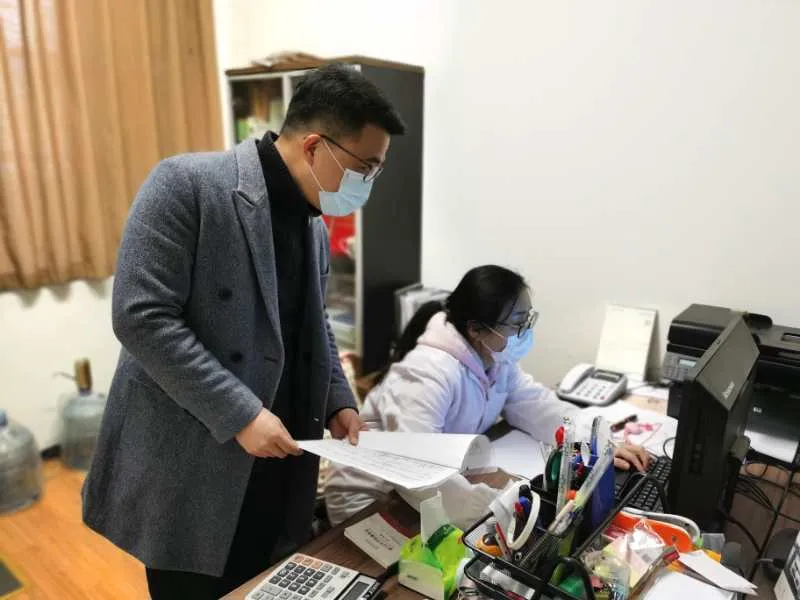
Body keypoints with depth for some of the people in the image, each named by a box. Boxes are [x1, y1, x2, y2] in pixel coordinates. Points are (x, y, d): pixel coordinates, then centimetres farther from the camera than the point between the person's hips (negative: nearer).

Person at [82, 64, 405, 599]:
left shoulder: (314, 223, 8)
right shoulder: (187, 184, -15)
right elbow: (142, 316, -19)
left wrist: (337, 400, 2)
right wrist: (240, 414, -21)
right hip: (190, 467, -6)